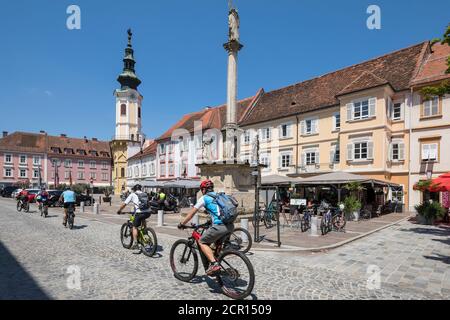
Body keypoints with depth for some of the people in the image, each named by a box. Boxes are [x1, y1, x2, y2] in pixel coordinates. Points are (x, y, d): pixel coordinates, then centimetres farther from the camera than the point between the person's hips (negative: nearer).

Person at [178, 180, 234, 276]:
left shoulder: (204, 198, 7)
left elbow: (192, 212, 10)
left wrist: (182, 224, 22)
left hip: (220, 226, -7)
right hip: (230, 226, 7)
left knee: (202, 242, 9)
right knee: (219, 243, 31)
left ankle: (214, 264, -4)